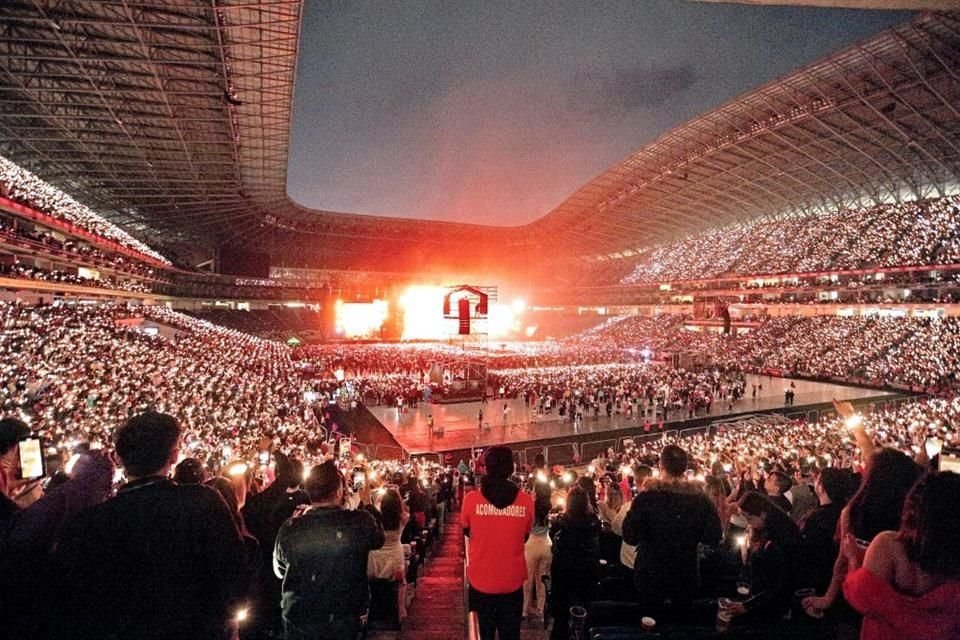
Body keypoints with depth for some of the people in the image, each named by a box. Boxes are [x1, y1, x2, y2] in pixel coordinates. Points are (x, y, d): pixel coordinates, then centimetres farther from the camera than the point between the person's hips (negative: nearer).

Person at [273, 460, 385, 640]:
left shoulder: (290, 529, -19)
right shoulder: (360, 522, -23)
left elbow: (279, 571, 0)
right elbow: (378, 540, 1)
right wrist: (367, 503, 12)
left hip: (299, 621, 1)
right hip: (345, 620, 0)